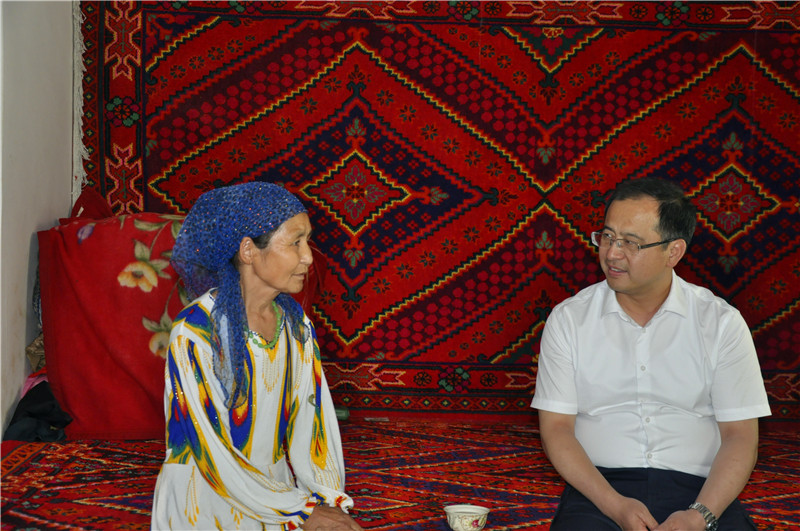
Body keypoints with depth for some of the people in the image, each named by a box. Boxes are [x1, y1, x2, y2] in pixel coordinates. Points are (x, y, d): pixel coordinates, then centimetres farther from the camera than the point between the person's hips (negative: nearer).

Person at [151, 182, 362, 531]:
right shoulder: (194, 333, -16)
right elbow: (212, 451, -16)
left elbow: (313, 418, 4)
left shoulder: (295, 323, 4)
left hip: (273, 493, 5)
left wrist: (328, 499, -10)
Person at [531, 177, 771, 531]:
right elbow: (556, 427, 2)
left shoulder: (721, 322, 6)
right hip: (600, 485, -1)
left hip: (698, 490, 1)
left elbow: (740, 436, 2)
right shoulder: (569, 319, 7)